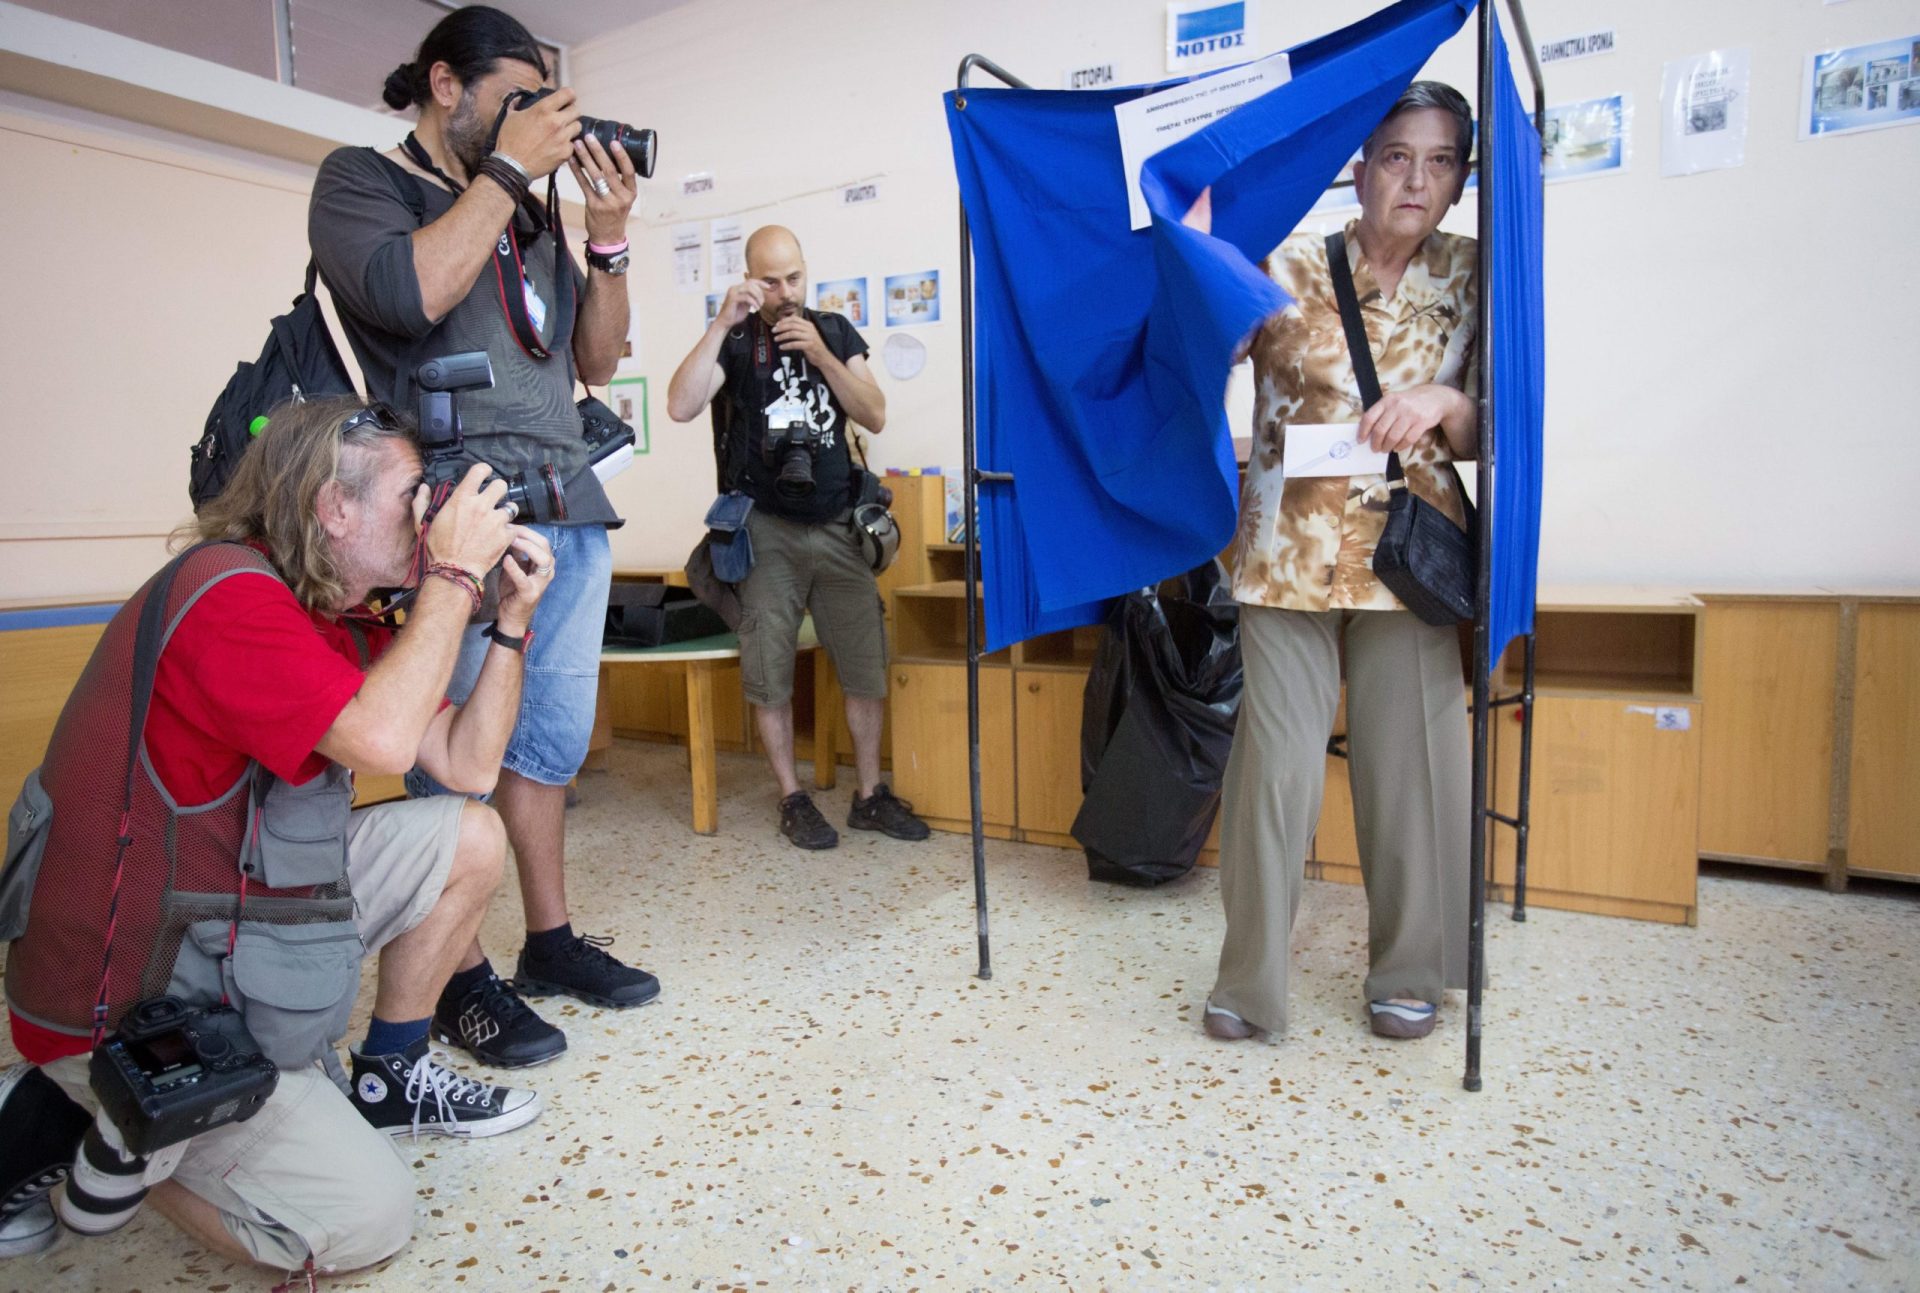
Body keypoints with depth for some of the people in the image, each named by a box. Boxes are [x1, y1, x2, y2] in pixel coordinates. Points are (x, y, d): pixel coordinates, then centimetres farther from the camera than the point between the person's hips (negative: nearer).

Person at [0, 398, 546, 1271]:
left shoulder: (346, 624, 6)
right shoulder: (227, 592, -24)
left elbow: (467, 764, 3)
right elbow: (382, 740, -36)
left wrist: (513, 614, -4)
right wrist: (454, 575, -25)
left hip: (245, 915, 9)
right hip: (126, 1002, -9)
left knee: (471, 841, 2)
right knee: (365, 1221, -13)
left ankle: (388, 1078, 18)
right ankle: (77, 1126, 5)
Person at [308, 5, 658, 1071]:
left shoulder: (527, 221, 22)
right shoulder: (360, 180, 5)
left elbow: (597, 363, 19)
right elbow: (409, 291, -17)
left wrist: (607, 240, 7)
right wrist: (509, 168, -8)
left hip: (568, 514, 7)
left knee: (553, 742, 10)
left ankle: (550, 943, 22)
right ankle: (462, 982, 9)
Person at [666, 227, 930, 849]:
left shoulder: (835, 331, 11)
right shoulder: (734, 342, 2)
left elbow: (875, 417, 1)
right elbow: (681, 407, -16)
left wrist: (820, 354, -10)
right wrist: (723, 323, -18)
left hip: (839, 527, 3)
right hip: (767, 529, -2)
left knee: (866, 665, 3)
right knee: (770, 675, 1)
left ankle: (871, 795, 16)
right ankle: (793, 799, 16)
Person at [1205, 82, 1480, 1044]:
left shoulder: (1470, 277, 8)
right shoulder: (1289, 267, 3)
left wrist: (1444, 405, -14)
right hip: (1289, 553, -2)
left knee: (1409, 766, 5)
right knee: (1277, 766, -3)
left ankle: (1408, 973, 25)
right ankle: (1249, 981, 13)